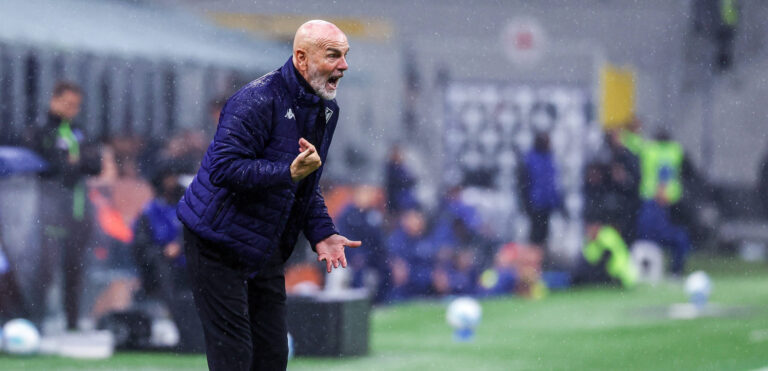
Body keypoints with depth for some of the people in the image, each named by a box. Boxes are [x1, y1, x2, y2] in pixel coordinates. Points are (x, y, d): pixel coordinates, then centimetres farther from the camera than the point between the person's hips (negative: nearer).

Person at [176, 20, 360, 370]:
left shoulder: (327, 109, 8)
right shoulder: (258, 100, -21)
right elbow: (223, 167, -29)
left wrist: (322, 233, 4)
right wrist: (288, 171, -35)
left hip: (267, 248, 9)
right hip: (219, 242, -8)